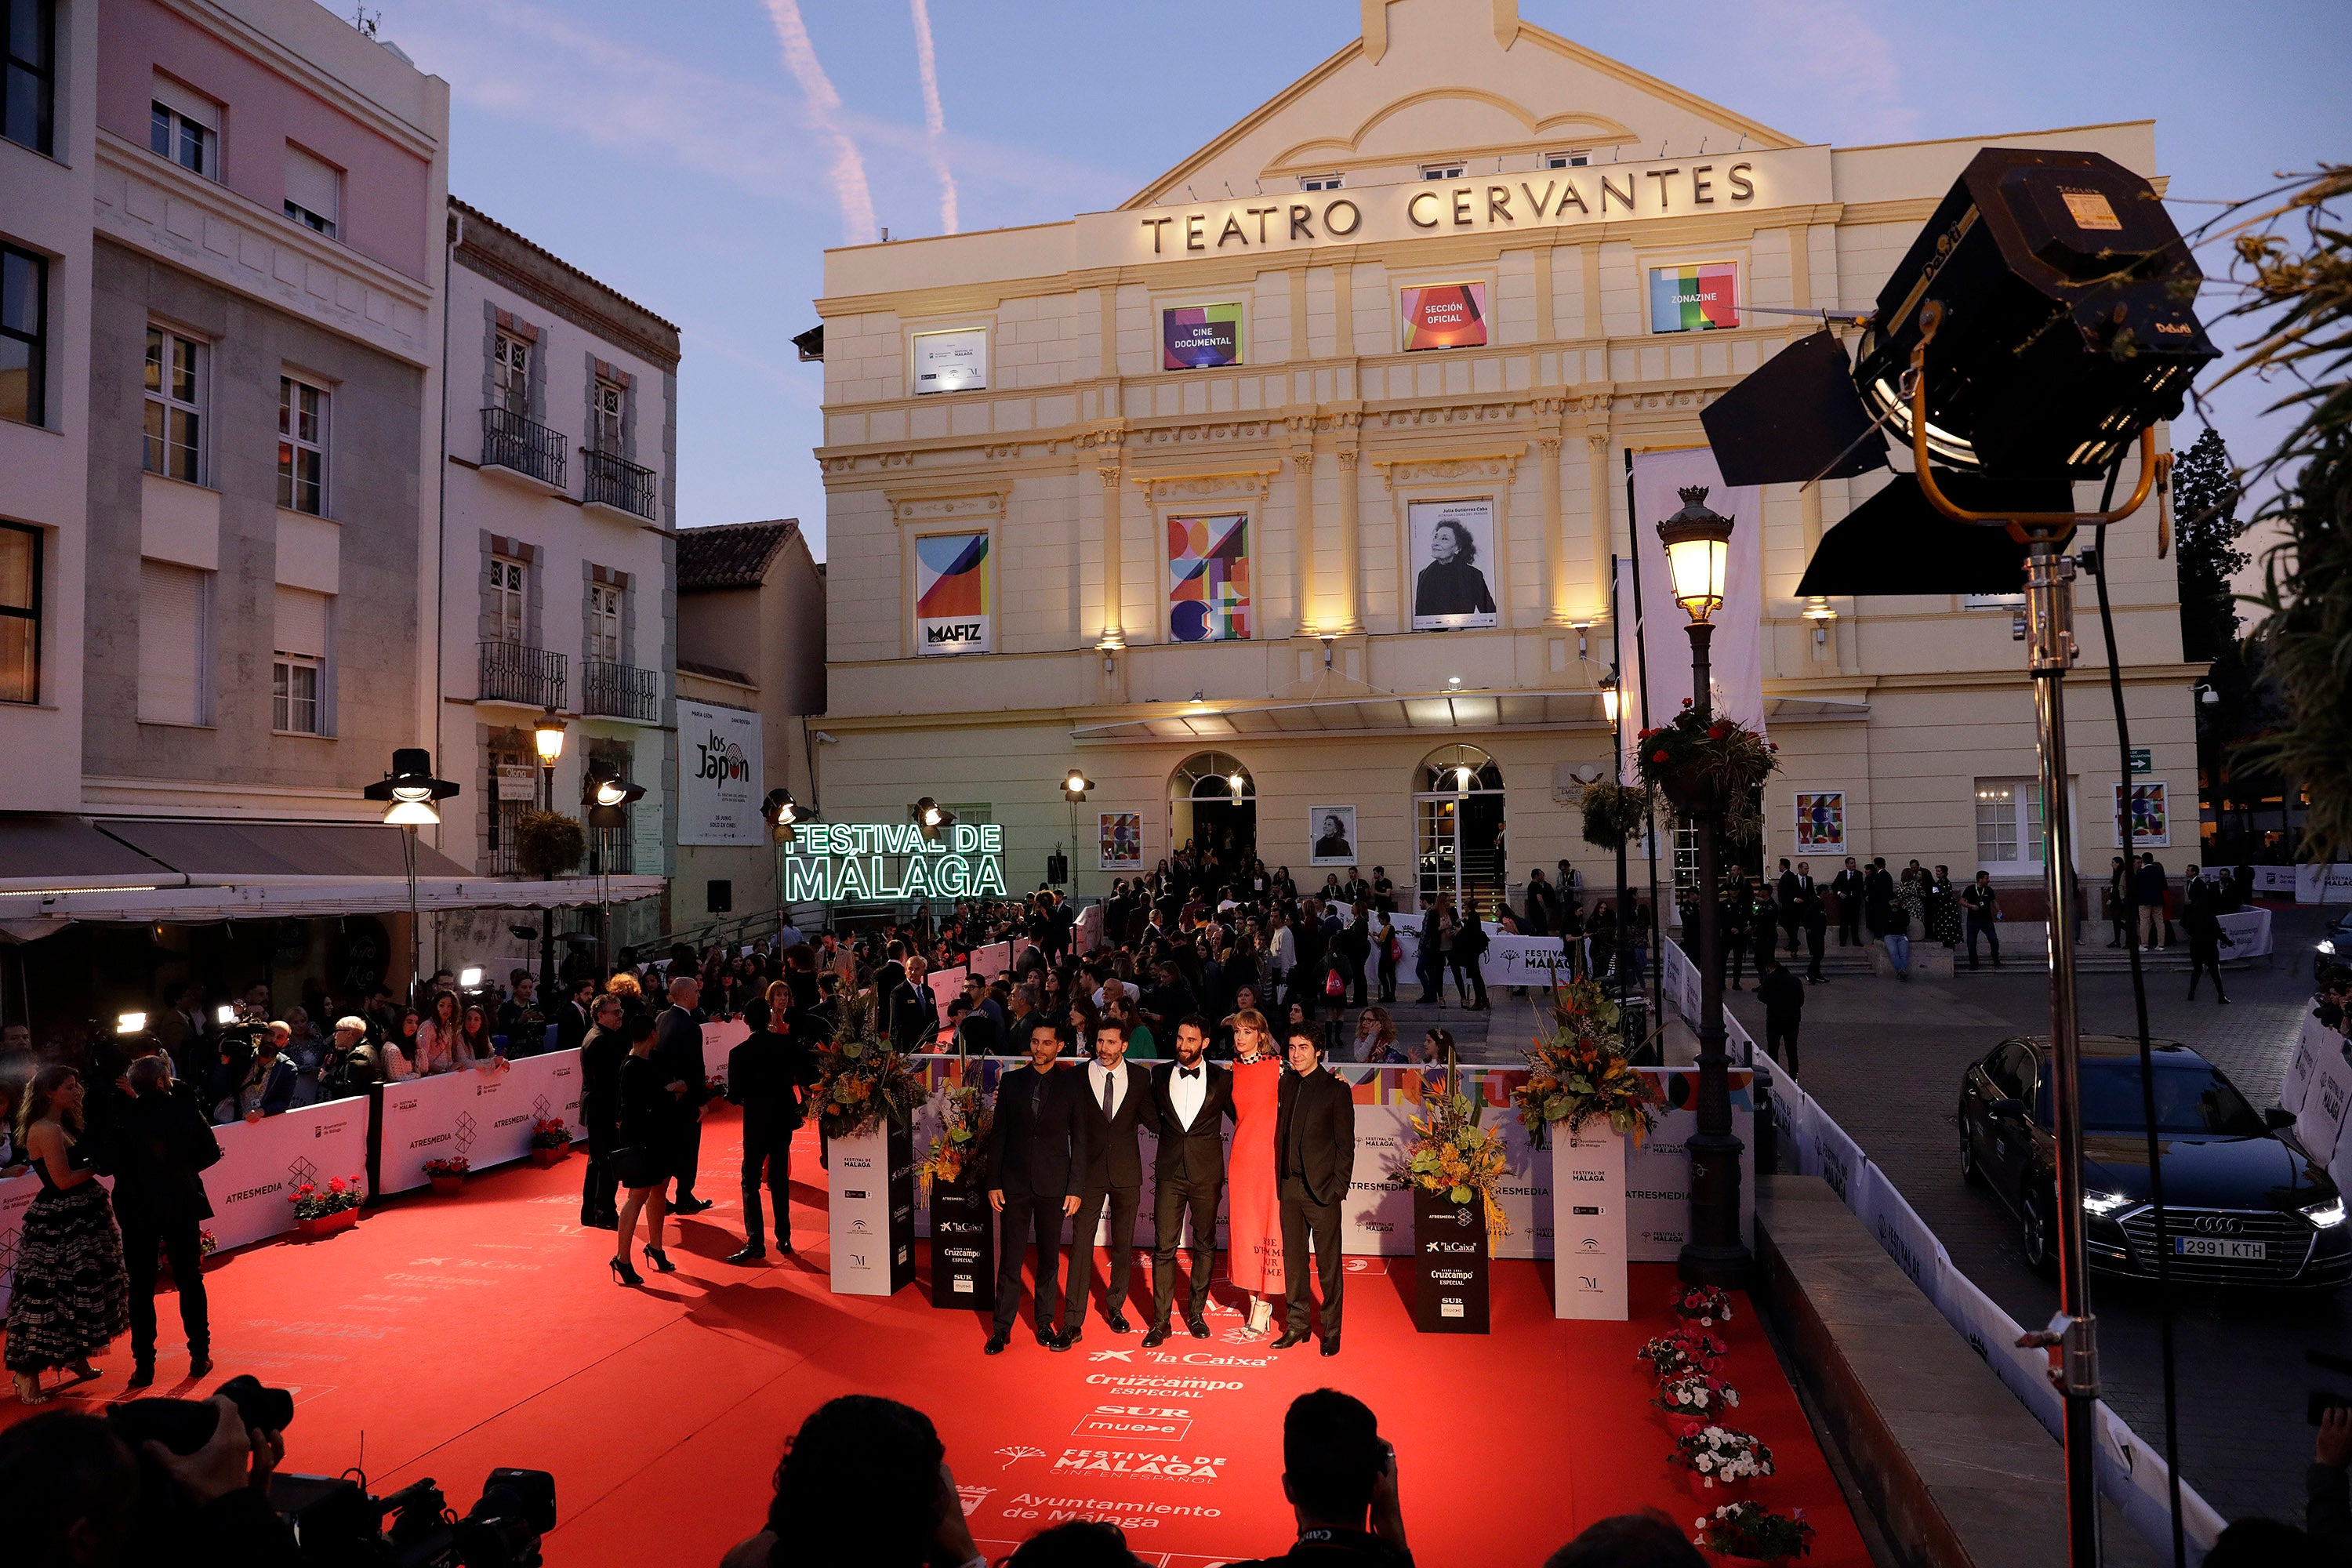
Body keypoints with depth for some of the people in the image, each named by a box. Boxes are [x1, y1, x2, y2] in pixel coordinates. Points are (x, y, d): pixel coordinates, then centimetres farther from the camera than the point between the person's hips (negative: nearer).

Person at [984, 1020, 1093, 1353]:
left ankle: (1045, 1325, 20)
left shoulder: (1073, 1084, 0)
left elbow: (1080, 1138, 1)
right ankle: (1002, 1328, 12)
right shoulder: (1011, 1081, 4)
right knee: (1010, 1257, 3)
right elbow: (998, 1134, 6)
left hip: (1053, 1184, -1)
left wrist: (1075, 1187, -4)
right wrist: (993, 1182, 1)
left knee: (1049, 1257, 9)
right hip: (1015, 1181, 1)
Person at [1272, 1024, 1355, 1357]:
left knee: (1328, 1264, 3)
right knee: (1293, 1260, 12)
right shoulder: (1286, 1084, 9)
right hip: (1289, 1186, 5)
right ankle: (1297, 1325, 24)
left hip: (1321, 1190, -5)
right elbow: (1281, 1136, 13)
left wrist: (1338, 1187, -9)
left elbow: (1346, 1144, -4)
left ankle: (1331, 1331, 15)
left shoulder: (1336, 1090, -4)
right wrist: (1278, 1179, 4)